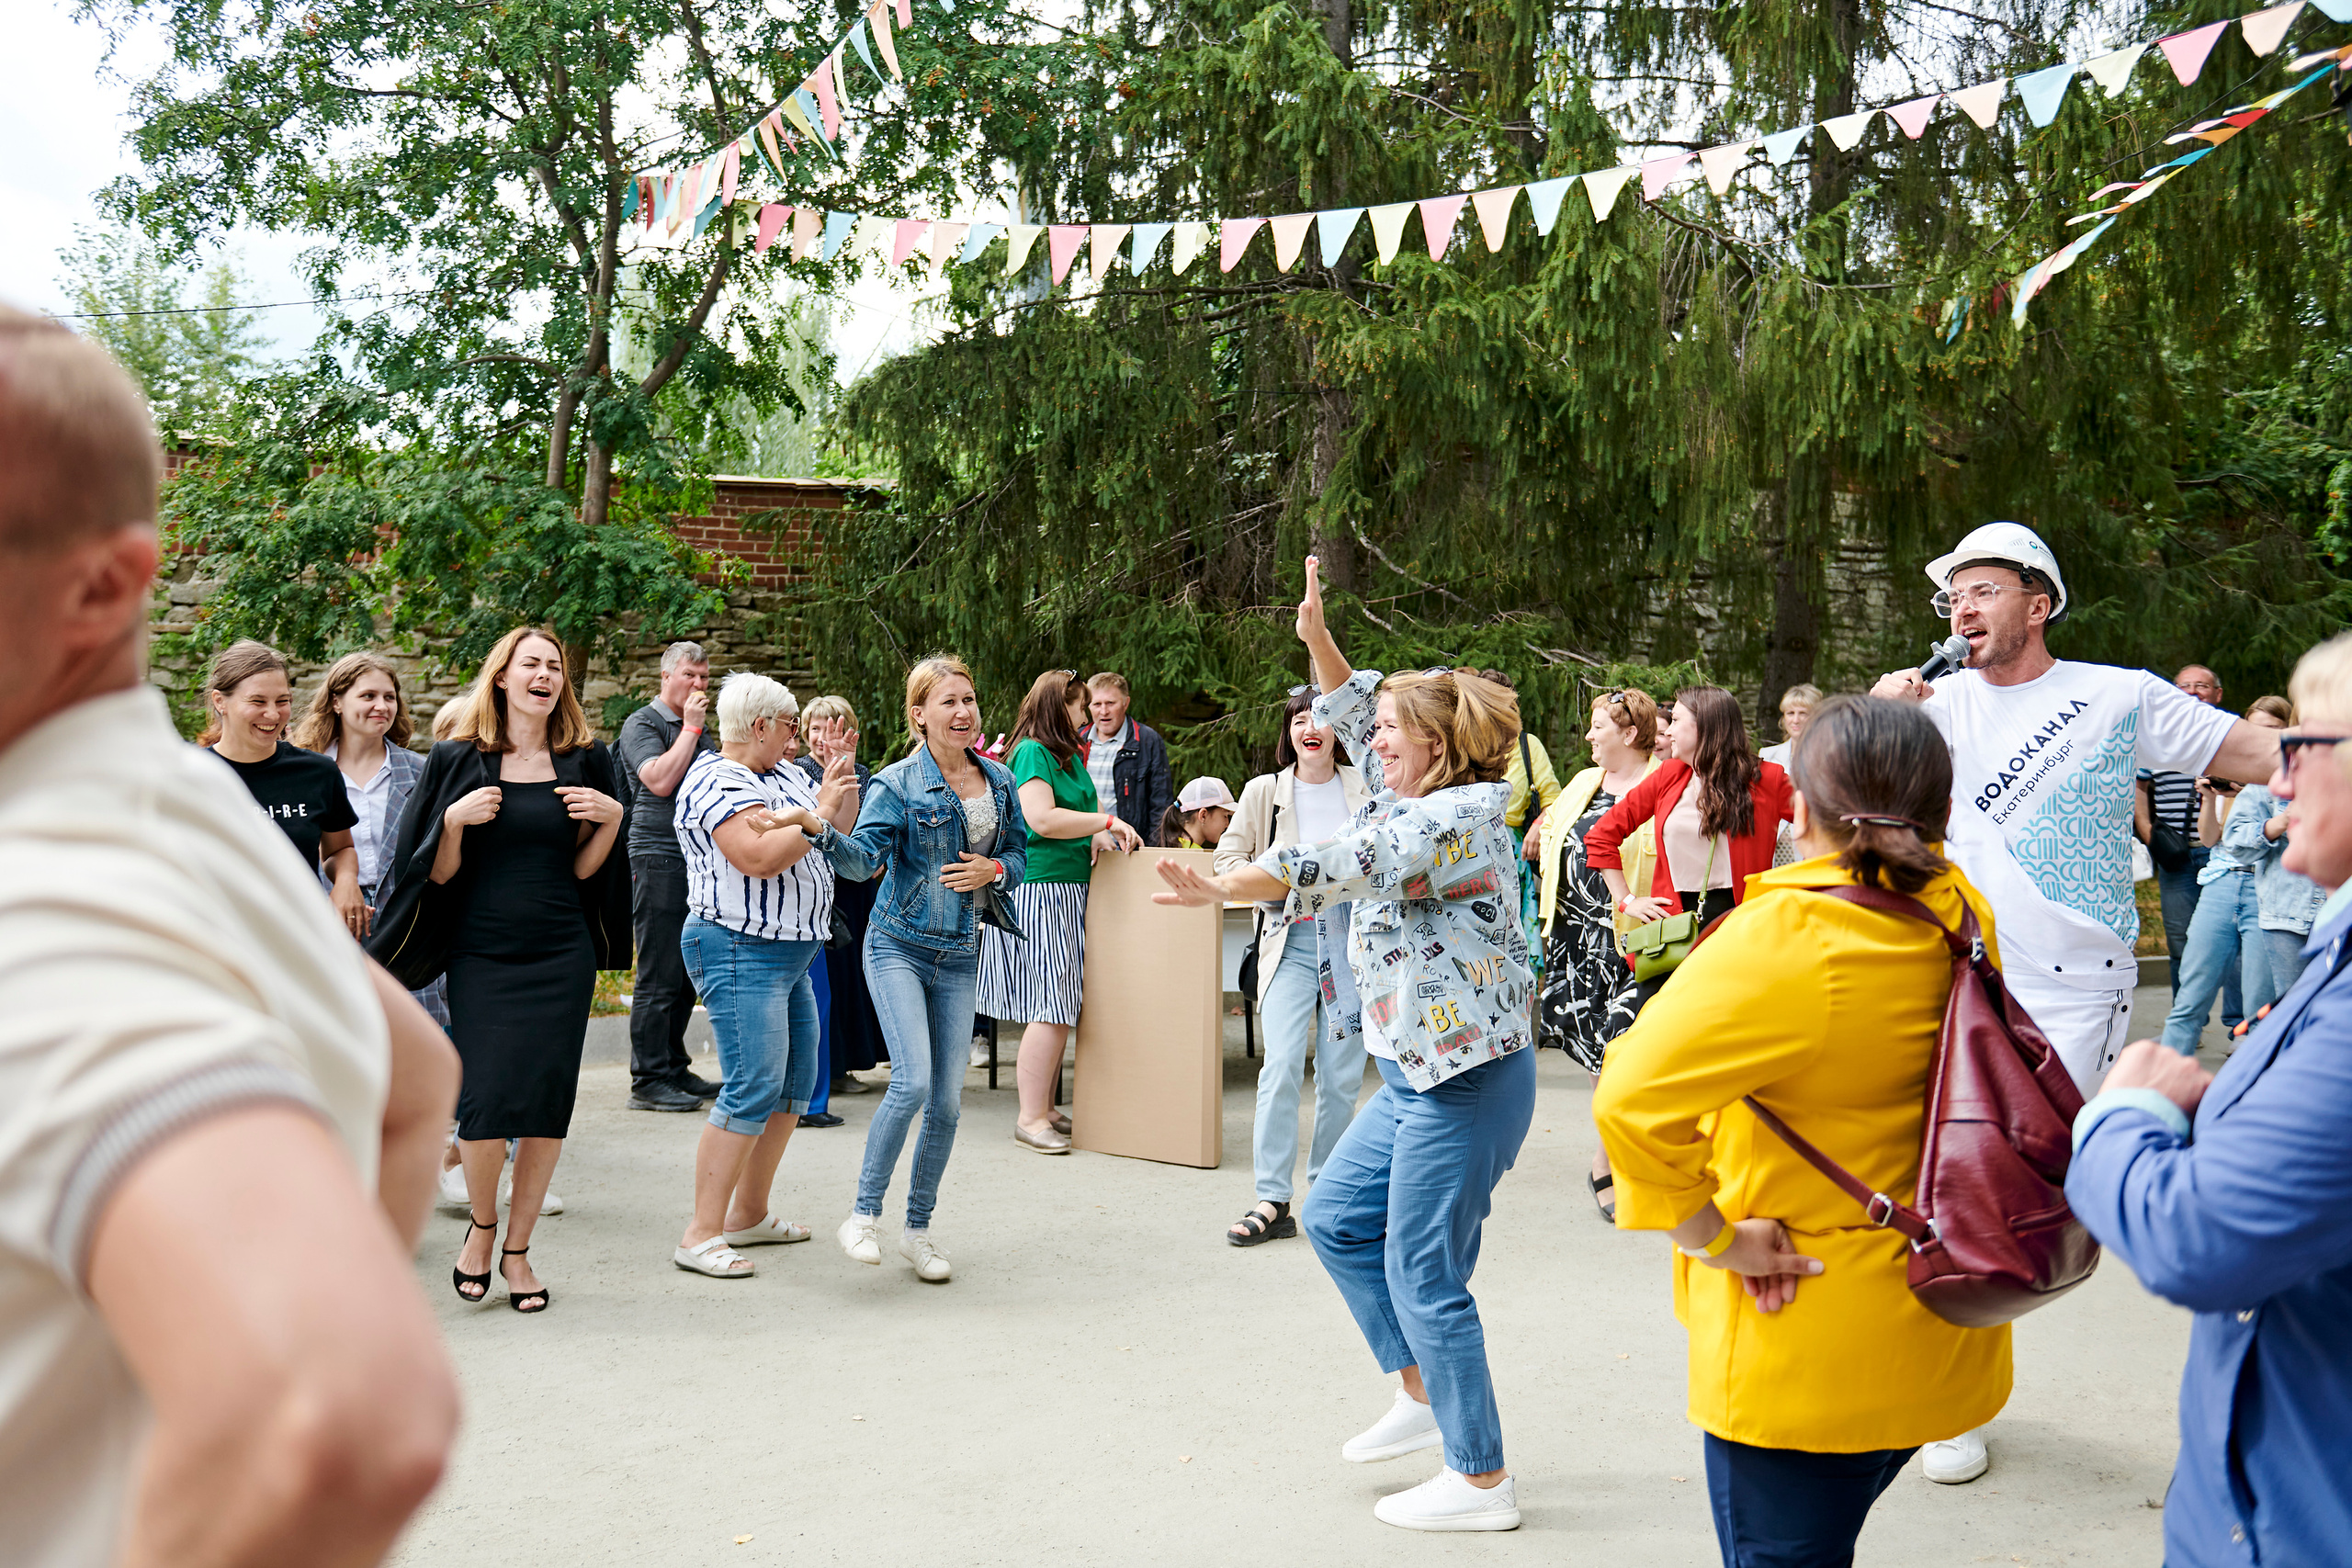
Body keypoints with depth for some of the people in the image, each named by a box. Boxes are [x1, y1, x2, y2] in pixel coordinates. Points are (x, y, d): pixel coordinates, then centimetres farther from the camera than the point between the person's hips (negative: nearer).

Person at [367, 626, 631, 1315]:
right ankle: (481, 1225, 18)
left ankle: (518, 1247, 17)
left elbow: (583, 869, 8)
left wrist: (611, 819, -8)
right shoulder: (458, 761, 1)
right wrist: (456, 819, -15)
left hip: (561, 955, 2)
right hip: (481, 953, -2)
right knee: (488, 1099, -11)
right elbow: (438, 872, 1)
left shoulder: (584, 762, 7)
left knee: (547, 1102, 1)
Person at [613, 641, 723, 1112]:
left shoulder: (700, 729, 20)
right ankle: (648, 1081, -1)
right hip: (658, 860, -8)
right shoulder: (641, 724, -3)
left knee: (686, 975, 12)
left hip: (700, 862, 8)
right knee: (659, 976, -6)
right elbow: (660, 781, -19)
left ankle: (675, 1068, 20)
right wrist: (691, 727, -13)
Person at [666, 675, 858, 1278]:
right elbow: (764, 857, -28)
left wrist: (843, 781, 7)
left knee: (796, 1082, 14)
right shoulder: (719, 783, -15)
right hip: (740, 952, -10)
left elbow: (840, 833, 21)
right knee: (752, 1089, -14)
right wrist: (819, 812, -18)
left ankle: (749, 1214, 24)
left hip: (791, 955, 10)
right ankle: (700, 1236, -10)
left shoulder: (785, 774, 14)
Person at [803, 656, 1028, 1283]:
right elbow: (863, 859, -20)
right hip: (900, 946, -4)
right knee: (912, 1081, -19)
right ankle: (864, 1213, -1)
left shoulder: (999, 779, 7)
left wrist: (994, 869, -7)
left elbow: (1020, 852, 16)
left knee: (947, 1099, 4)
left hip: (960, 956, 5)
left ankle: (918, 1228, 19)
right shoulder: (897, 784, -8)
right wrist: (822, 828, -39)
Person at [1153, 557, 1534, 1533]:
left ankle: (1481, 1481, 9)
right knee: (1335, 1219, 16)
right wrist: (1316, 638, 10)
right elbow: (1357, 716, 21)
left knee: (1422, 1274, -3)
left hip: (1467, 1080, -10)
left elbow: (1338, 868, -27)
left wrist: (1217, 890, -24)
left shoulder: (1456, 817, -18)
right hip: (1420, 1075, 10)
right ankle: (1422, 1398, 26)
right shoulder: (1428, 799, 11)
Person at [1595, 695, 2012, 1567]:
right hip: (1934, 1341, 8)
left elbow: (1633, 1098, -33)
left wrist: (1711, 1234, -21)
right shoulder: (1964, 921, -3)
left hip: (1806, 1355, -7)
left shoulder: (1785, 940, -25)